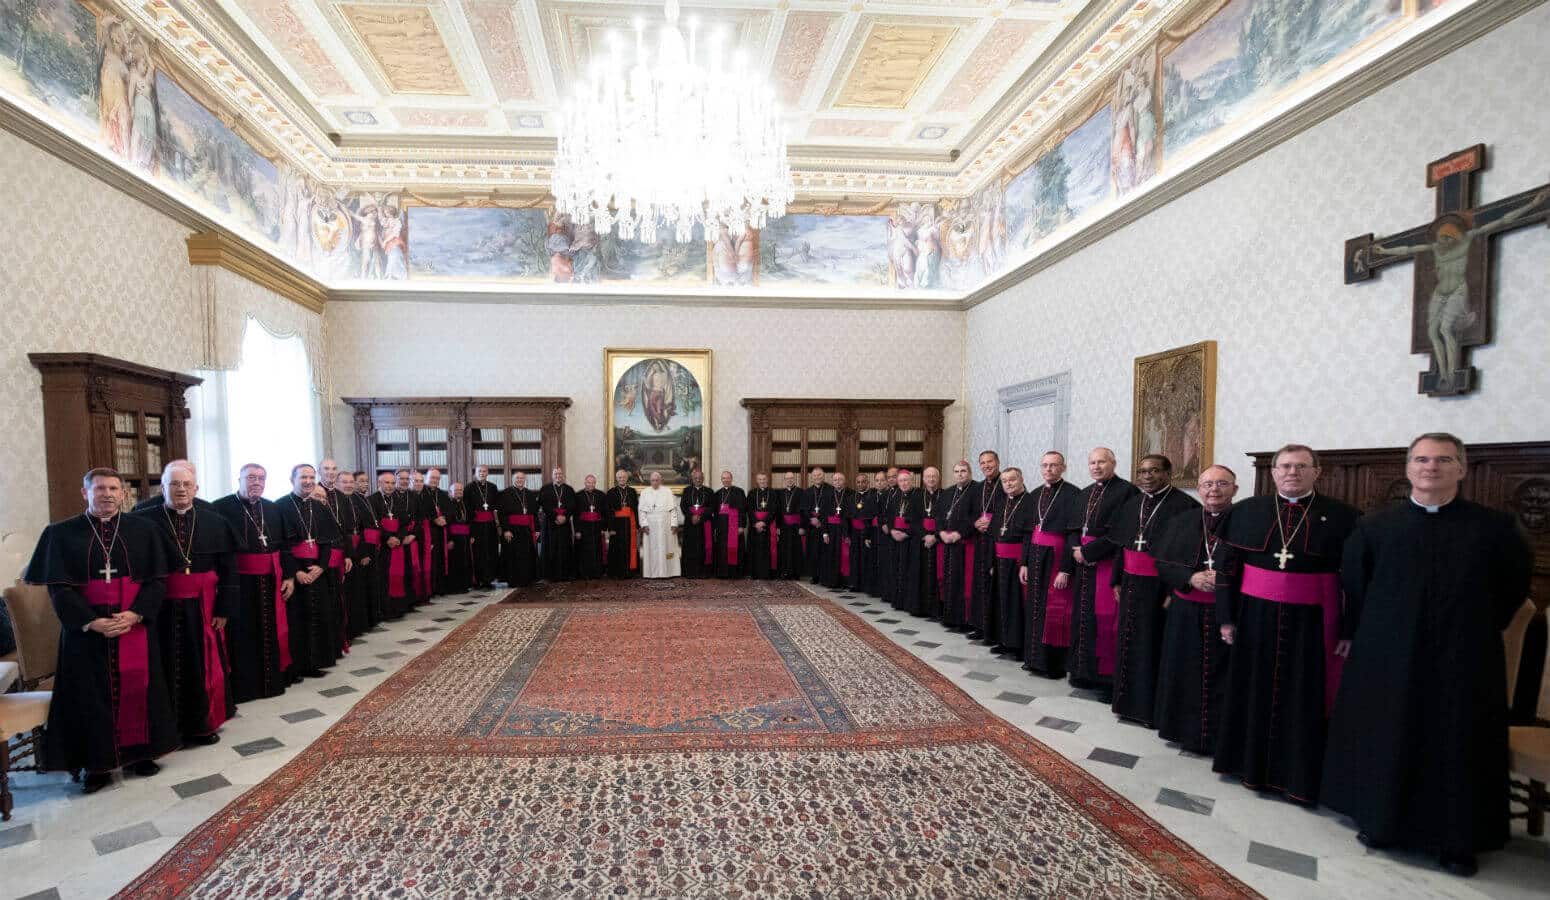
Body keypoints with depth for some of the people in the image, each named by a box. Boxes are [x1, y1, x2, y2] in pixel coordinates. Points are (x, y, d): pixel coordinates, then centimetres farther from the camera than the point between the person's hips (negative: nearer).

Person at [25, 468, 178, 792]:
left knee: (136, 690, 6)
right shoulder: (61, 533, 1)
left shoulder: (143, 531, 3)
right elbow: (58, 587, -4)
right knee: (92, 695, 5)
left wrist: (135, 614, -16)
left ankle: (139, 752, 19)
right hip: (86, 630, 0)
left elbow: (157, 580, 0)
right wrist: (92, 622, -17)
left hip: (137, 627, 1)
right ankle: (97, 762, 16)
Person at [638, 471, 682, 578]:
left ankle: (667, 571, 6)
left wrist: (674, 524, -7)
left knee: (665, 548, 1)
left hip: (666, 525, 0)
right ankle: (652, 572, 4)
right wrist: (644, 524, -7)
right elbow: (642, 510, 4)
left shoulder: (668, 492, 6)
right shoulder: (644, 492, 8)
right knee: (652, 549, 0)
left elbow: (673, 509, 2)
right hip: (650, 525, 0)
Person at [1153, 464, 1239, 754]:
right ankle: (1185, 730, 24)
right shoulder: (1179, 524, 9)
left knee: (1219, 677, 3)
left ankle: (1216, 737, 16)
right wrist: (1191, 578, -13)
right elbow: (1162, 563, 4)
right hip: (1185, 614, 3)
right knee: (1185, 675, 10)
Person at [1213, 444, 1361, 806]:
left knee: (1304, 700, 8)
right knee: (1256, 694, 11)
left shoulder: (1343, 517, -3)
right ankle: (1253, 765, 26)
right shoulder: (1245, 512, 2)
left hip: (1309, 625, -2)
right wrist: (1227, 616, 1)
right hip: (1256, 620, 2)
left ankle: (1298, 775, 22)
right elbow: (1229, 567, 4)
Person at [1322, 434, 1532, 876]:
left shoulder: (1493, 527, -1)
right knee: (1386, 739, 8)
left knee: (1458, 747, 8)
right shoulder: (1375, 526, 0)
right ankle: (1380, 820, 23)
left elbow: (1516, 580, 11)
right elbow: (1353, 583, 8)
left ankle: (1457, 840, 22)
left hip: (1463, 658, 0)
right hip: (1388, 656, 0)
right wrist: (1356, 633, 7)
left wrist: (1482, 629, 8)